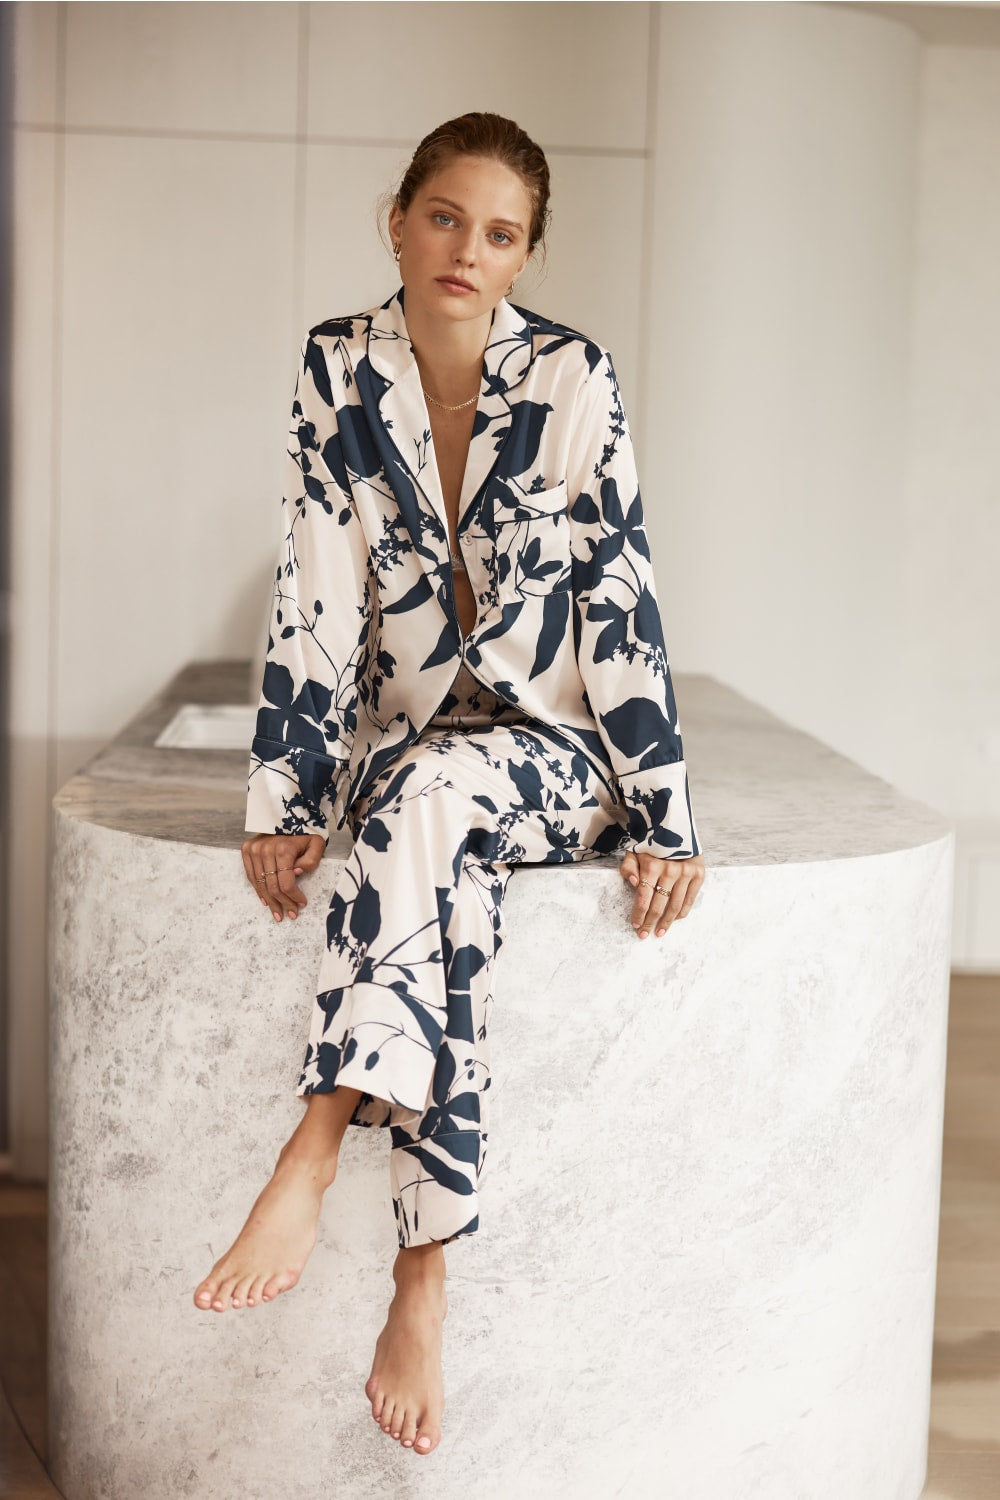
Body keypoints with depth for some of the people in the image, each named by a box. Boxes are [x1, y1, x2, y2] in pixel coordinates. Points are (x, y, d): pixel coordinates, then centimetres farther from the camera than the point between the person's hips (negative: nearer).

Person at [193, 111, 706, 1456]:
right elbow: (316, 596, -3)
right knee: (447, 885, -32)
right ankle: (426, 1287, -30)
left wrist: (661, 812, -10)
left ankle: (309, 1163, -35)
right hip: (406, 742, 2)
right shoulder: (339, 370, -1)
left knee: (426, 804, -35)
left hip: (552, 746, -1)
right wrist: (288, 793, -9)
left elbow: (621, 596, -7)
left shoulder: (572, 378, -8)